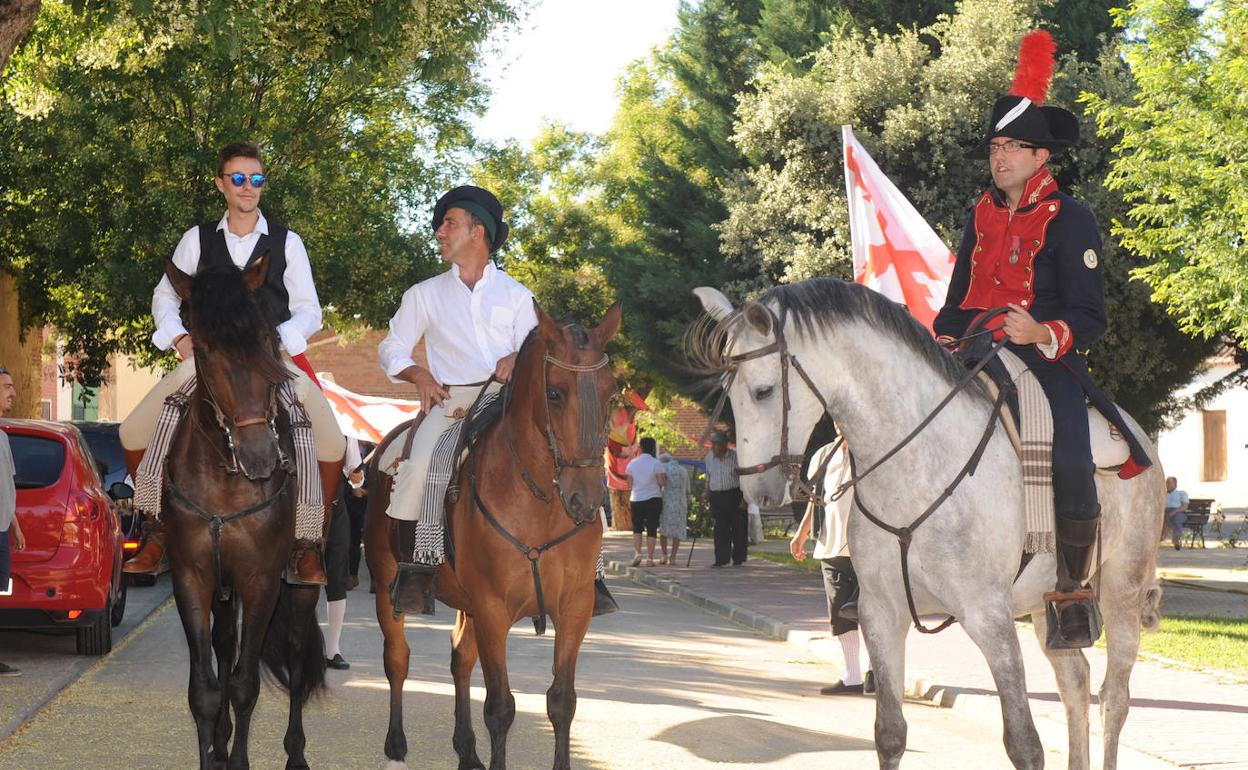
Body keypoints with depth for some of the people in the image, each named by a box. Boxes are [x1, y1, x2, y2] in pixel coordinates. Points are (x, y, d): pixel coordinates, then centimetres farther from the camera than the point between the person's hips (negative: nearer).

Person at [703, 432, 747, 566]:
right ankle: (721, 559, -7)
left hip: (734, 495, -3)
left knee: (738, 528, 2)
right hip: (716, 497, 3)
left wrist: (744, 498, -9)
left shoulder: (735, 457, -5)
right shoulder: (709, 458, 9)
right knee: (721, 529, -5)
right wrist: (707, 493, 8)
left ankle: (738, 559, 12)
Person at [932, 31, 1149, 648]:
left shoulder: (1070, 219, -3)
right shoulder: (981, 216, 14)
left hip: (1046, 360, -6)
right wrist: (942, 339, 2)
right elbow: (958, 295, 22)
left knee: (1069, 460, -28)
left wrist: (1045, 334, -28)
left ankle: (1072, 587, -11)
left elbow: (1089, 315, -8)